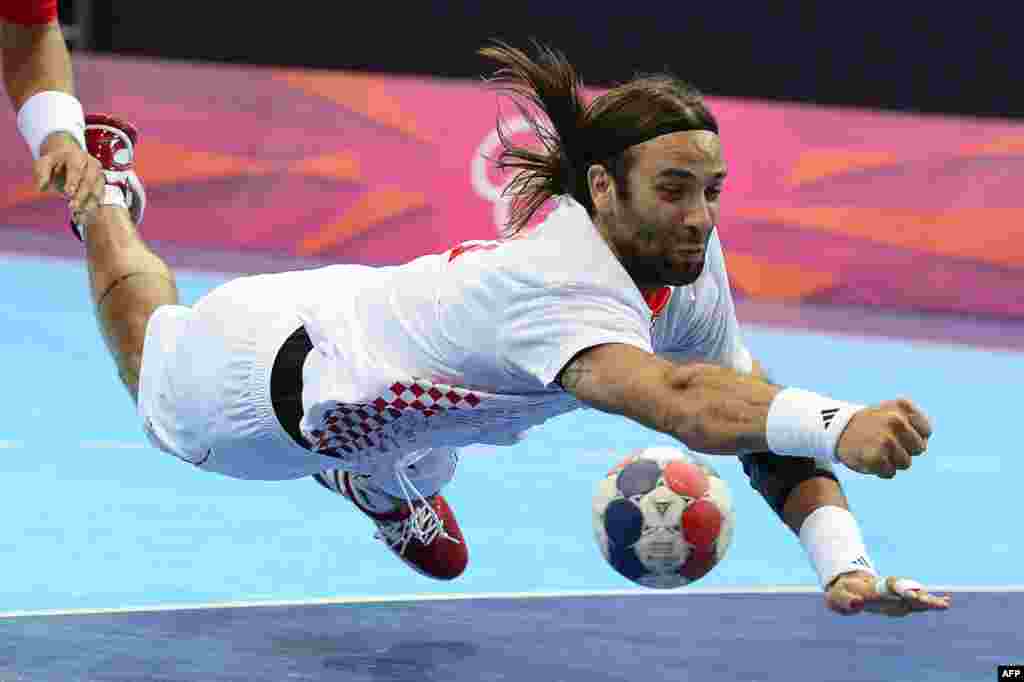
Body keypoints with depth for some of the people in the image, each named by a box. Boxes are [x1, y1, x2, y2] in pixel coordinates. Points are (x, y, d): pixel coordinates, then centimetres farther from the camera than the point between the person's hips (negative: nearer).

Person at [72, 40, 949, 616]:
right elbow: (683, 402, -67)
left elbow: (768, 423, -27)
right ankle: (96, 186, 54)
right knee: (149, 359, 31)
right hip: (269, 366, -4)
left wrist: (844, 564, -41)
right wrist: (841, 425, -80)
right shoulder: (561, 285, -49)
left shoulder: (689, 260, -26)